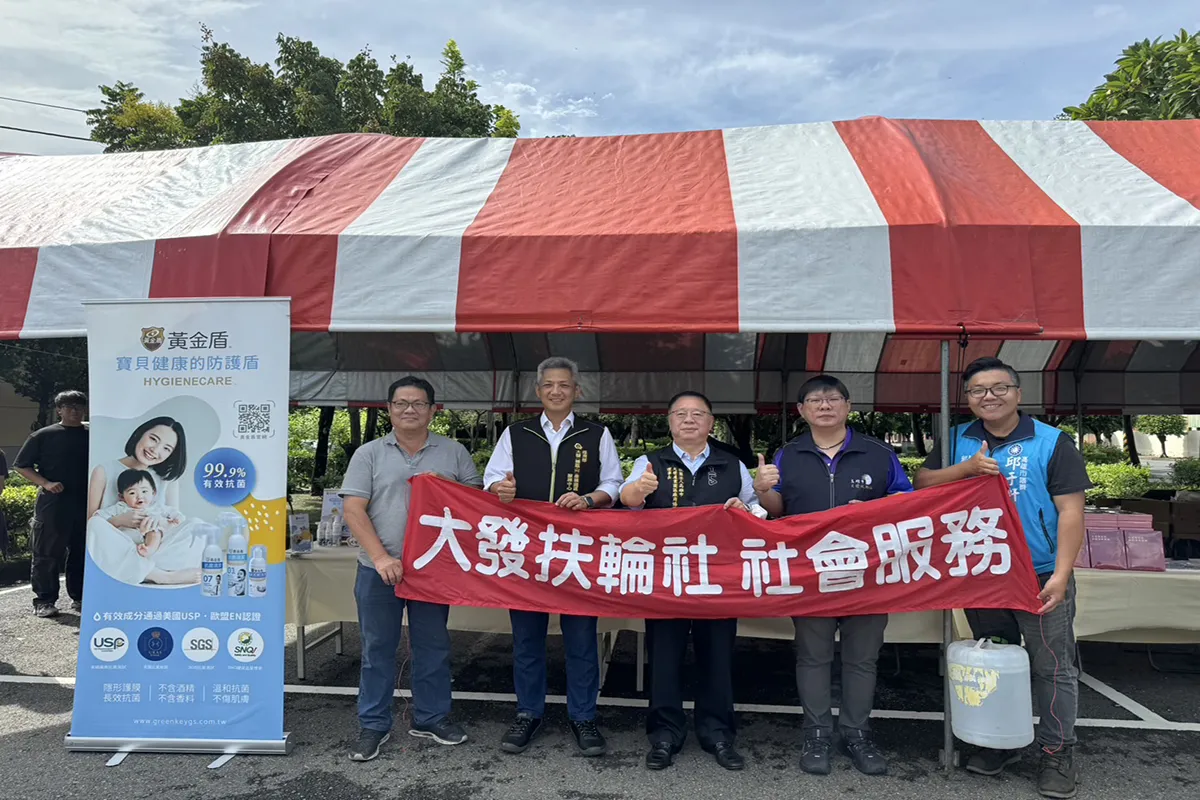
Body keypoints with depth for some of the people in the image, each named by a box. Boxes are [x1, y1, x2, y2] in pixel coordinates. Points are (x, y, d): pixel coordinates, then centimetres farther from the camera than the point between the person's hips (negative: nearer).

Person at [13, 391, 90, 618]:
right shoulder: (44, 435, 2)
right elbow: (22, 465, 2)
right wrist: (45, 483, -12)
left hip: (86, 503, 3)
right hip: (52, 504, -2)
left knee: (82, 553, 9)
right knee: (47, 553, 1)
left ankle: (80, 597, 19)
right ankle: (44, 601, 10)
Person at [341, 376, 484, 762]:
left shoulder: (454, 452, 7)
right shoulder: (369, 454, 3)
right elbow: (354, 511, -5)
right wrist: (381, 557, -15)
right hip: (380, 569, -1)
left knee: (433, 647, 11)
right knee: (377, 649, 9)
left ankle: (430, 718, 28)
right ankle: (373, 726, 23)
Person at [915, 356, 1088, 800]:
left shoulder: (1052, 443, -6)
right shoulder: (957, 441, 4)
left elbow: (1070, 511, -10)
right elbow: (922, 482, -2)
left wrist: (1060, 575, -17)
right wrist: (968, 468, -18)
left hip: (1042, 577, -3)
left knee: (1052, 667, 5)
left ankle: (1058, 754, 21)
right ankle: (1000, 744, 32)